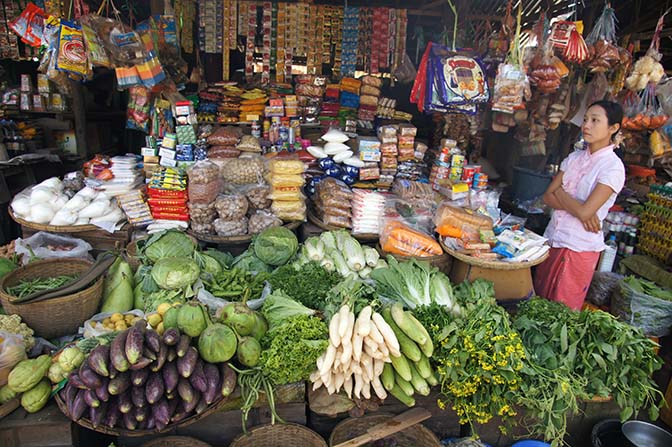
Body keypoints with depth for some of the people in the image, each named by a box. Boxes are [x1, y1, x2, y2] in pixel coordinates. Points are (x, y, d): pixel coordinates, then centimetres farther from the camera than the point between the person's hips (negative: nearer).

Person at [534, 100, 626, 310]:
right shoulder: (574, 157, 7)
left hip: (580, 247, -6)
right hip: (552, 239, 6)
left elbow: (585, 211, -21)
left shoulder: (613, 167, -12)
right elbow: (548, 196, 1)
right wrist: (577, 210, -14)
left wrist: (559, 192, -6)